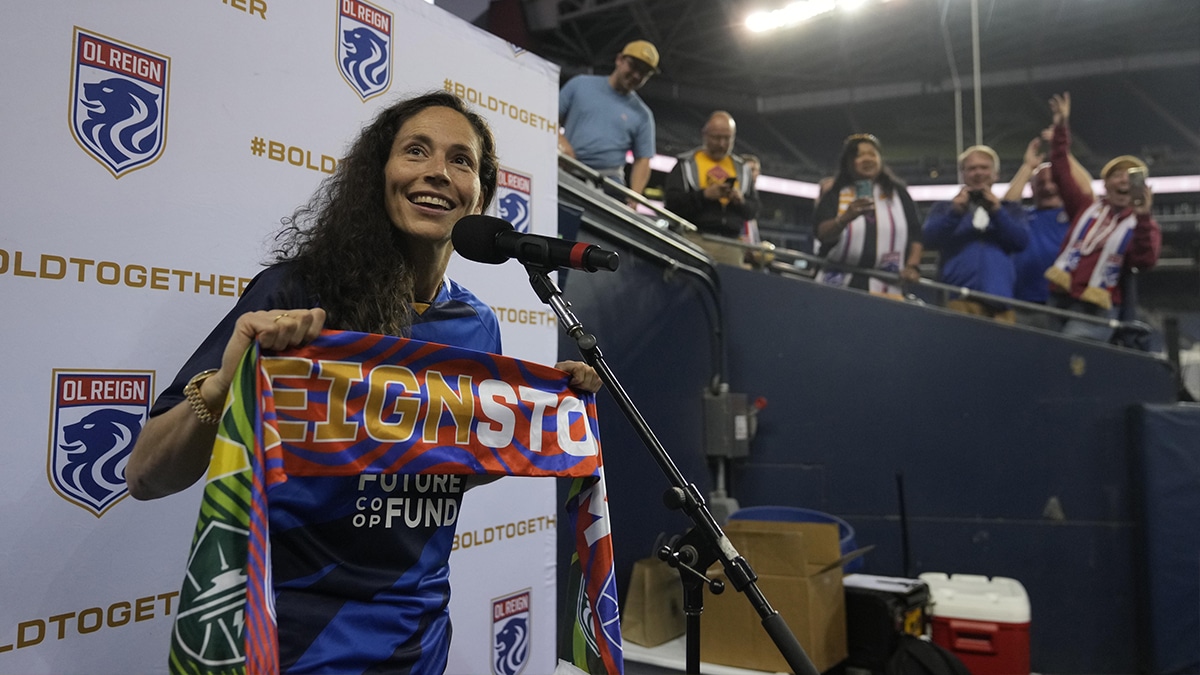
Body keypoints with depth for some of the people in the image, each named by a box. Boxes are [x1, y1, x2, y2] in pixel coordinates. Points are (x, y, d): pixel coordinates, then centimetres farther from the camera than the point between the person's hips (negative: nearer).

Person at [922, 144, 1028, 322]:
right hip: (958, 299, -1)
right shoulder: (944, 208, 19)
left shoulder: (1010, 209, 22)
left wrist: (997, 211, -6)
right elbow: (929, 239, -1)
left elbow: (1022, 241, 4)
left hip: (999, 300, 2)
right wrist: (955, 212, -13)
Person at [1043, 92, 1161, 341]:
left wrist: (1143, 218, -26)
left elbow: (1146, 260, -12)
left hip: (1096, 310, -4)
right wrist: (1062, 127, 8)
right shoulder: (1087, 207, 14)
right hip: (1059, 299, 4)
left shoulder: (1143, 225, 6)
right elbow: (1061, 171, 13)